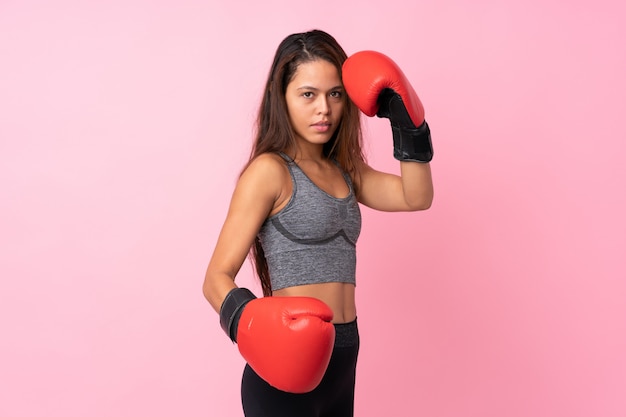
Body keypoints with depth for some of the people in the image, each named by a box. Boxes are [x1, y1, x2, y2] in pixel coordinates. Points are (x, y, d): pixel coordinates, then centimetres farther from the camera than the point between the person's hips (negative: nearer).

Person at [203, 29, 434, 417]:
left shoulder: (343, 171, 11)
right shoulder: (269, 171, -10)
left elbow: (417, 197, 6)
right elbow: (217, 278, -14)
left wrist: (405, 121, 2)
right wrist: (251, 322, -32)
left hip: (341, 362, 7)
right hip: (286, 369, -7)